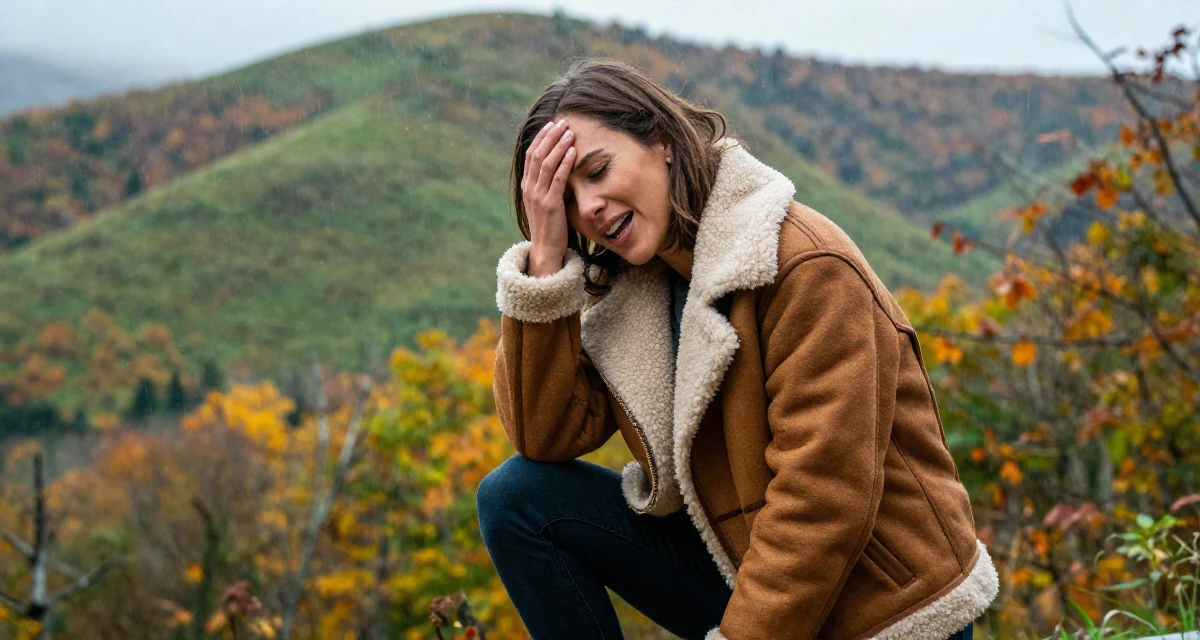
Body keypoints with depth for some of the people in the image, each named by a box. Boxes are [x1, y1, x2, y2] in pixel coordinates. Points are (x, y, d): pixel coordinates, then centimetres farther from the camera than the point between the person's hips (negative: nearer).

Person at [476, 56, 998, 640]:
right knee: (516, 495, -6)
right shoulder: (626, 291, 4)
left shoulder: (806, 267, -18)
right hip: (739, 570, 7)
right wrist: (546, 258, -12)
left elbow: (824, 500, -21)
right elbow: (544, 435, -6)